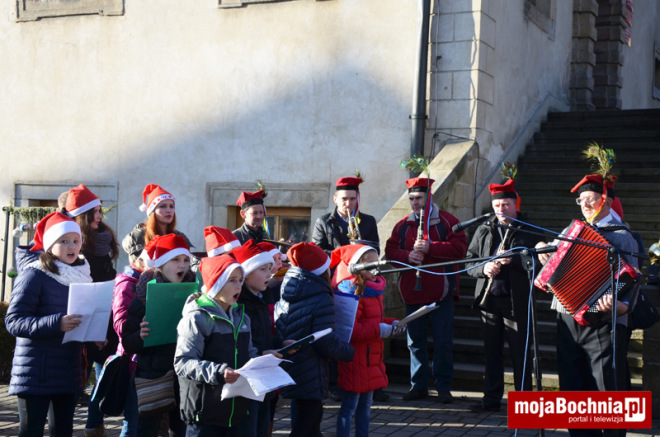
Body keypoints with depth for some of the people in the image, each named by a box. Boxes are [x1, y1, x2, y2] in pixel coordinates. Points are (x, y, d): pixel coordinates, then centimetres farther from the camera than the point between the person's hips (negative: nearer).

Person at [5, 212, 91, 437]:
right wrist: (55, 323, -28)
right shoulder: (34, 275, -9)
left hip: (69, 373, 6)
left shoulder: (81, 276, 10)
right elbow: (14, 321, -16)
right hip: (36, 374, -6)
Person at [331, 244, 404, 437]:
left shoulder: (373, 289, 13)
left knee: (366, 403, 17)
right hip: (355, 358, -10)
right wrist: (378, 330, -24)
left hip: (371, 358, 10)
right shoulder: (352, 292, -18)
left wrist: (391, 324, 4)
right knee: (349, 405, -1)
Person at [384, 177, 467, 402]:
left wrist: (429, 248, -20)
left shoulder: (447, 221, -2)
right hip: (412, 293, 4)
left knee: (443, 342, 0)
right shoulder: (403, 225, 9)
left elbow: (459, 248, -12)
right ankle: (419, 386, 20)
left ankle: (443, 387, 11)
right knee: (415, 342, 10)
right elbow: (390, 250, 4)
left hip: (440, 293, -4)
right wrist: (407, 256, -16)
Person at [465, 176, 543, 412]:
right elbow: (469, 262, 11)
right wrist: (484, 269, -10)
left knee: (520, 353, 0)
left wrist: (512, 260, -21)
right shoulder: (483, 230, 12)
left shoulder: (529, 232, 0)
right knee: (492, 352, 11)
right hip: (489, 298, 4)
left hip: (516, 301, -4)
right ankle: (491, 398, 20)